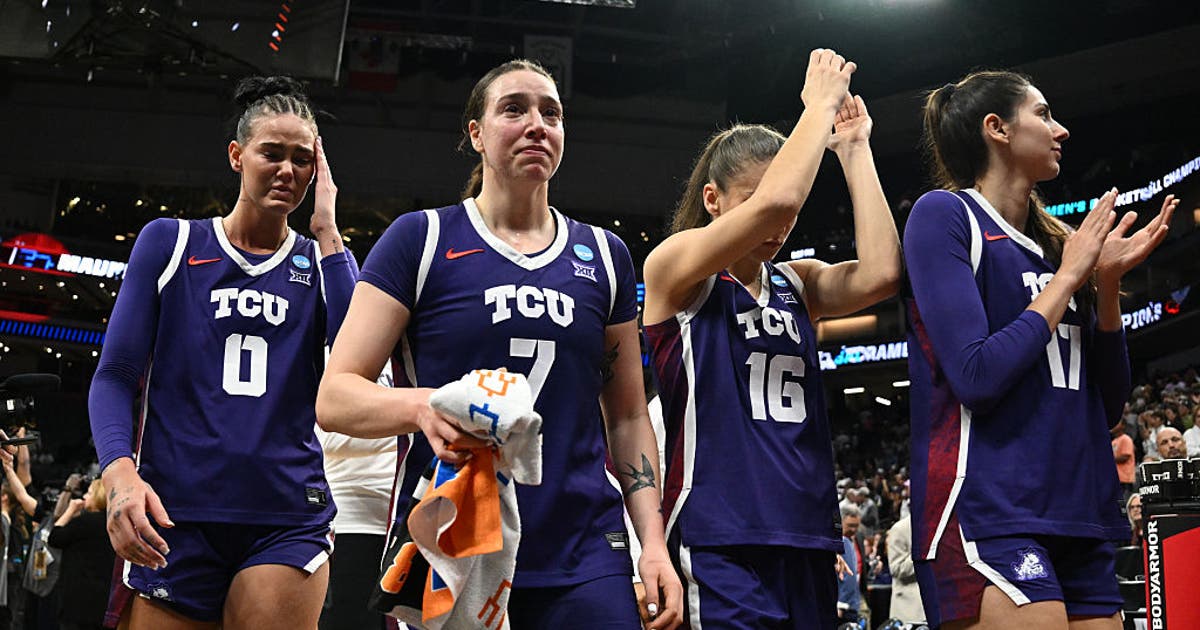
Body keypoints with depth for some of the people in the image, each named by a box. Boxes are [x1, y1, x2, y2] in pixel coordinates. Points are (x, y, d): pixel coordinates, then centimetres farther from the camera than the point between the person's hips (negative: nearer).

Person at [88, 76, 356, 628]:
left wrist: (326, 233, -5)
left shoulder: (319, 262, 9)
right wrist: (120, 471, -15)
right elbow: (116, 375, 3)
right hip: (177, 516, 0)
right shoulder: (169, 242, 7)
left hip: (287, 521, 1)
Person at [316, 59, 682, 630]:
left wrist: (653, 541, 5)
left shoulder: (605, 256, 12)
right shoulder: (420, 239, 0)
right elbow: (334, 398, -4)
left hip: (581, 560, 3)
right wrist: (422, 406, -25)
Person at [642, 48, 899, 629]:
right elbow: (773, 201, -19)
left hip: (806, 541, 6)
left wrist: (854, 150, 0)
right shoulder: (671, 267, -3)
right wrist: (819, 106, -5)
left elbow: (880, 274, -7)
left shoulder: (797, 284, 14)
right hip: (718, 543, -6)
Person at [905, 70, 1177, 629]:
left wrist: (1106, 283, 4)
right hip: (987, 513, -7)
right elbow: (978, 377, -16)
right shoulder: (944, 214, -3)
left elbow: (1107, 406, 16)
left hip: (1082, 519, 8)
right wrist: (1069, 275, -6)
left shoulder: (1055, 243, 17)